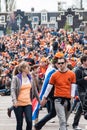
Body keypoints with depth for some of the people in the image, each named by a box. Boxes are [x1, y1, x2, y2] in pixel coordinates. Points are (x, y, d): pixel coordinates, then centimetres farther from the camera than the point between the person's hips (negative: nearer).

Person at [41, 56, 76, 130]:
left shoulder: (72, 74, 4)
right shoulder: (54, 75, 0)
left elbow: (73, 87, 6)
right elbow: (49, 87, 7)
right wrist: (44, 98, 9)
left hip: (68, 99, 3)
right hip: (58, 99, -2)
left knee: (65, 120, 13)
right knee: (62, 120, -10)